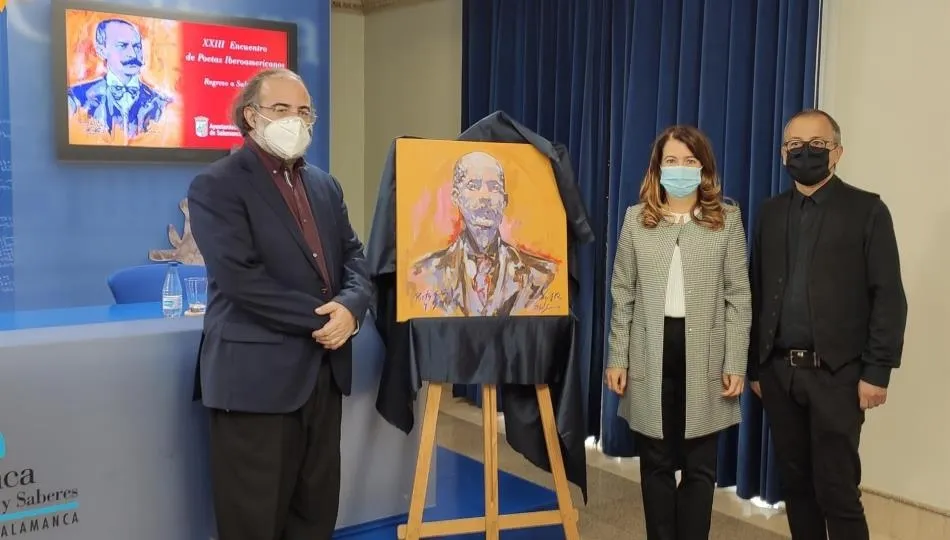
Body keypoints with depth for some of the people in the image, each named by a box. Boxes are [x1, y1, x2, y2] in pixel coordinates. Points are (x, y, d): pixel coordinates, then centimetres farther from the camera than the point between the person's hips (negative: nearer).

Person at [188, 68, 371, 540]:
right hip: (256, 373, -6)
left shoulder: (325, 185, 15)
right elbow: (241, 278, -18)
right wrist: (321, 317, -15)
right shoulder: (216, 186, -8)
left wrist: (350, 305, -12)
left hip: (324, 369, 7)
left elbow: (353, 254, 11)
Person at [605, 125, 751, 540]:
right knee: (656, 464, 10)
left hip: (704, 357, -1)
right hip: (651, 354, 1)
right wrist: (617, 359, 2)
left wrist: (736, 364, -6)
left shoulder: (728, 219, 2)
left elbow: (739, 297, 0)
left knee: (699, 467, 8)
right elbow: (623, 295, 6)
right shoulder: (636, 218, 5)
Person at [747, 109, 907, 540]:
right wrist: (754, 365, 9)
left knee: (836, 489, -3)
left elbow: (888, 297, -6)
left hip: (836, 373, -4)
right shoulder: (771, 213, 11)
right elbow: (757, 293, 10)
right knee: (795, 483, 12)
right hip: (778, 372, 5)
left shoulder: (866, 210, -2)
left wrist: (877, 371, -12)